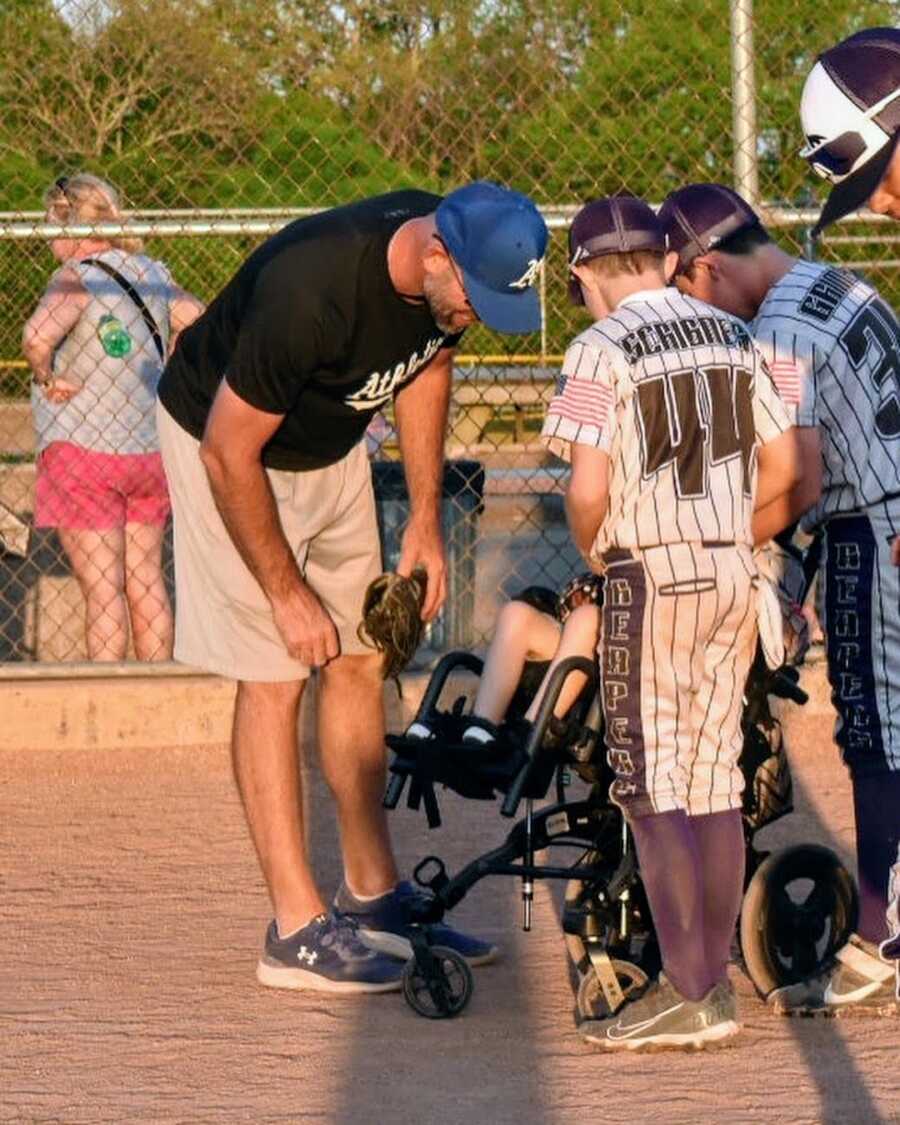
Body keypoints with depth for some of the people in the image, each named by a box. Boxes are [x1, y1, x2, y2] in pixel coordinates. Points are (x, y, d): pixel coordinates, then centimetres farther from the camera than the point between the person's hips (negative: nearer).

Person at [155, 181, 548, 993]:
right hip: (225, 443, -7)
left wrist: (425, 519, 3)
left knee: (358, 660, 8)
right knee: (275, 675, -10)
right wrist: (285, 590, -19)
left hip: (331, 442, 7)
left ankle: (373, 896, 16)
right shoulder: (311, 291, -39)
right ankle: (297, 930, -8)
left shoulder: (458, 272, -18)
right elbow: (230, 452, -28)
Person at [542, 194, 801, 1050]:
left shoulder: (603, 349, -10)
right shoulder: (732, 337, 8)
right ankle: (712, 980, 15)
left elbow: (588, 488, -17)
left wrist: (593, 552, 2)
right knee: (715, 781, 11)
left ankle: (689, 995, -7)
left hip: (652, 574, -6)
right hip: (735, 570, 6)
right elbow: (781, 465, 10)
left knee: (650, 787, -3)